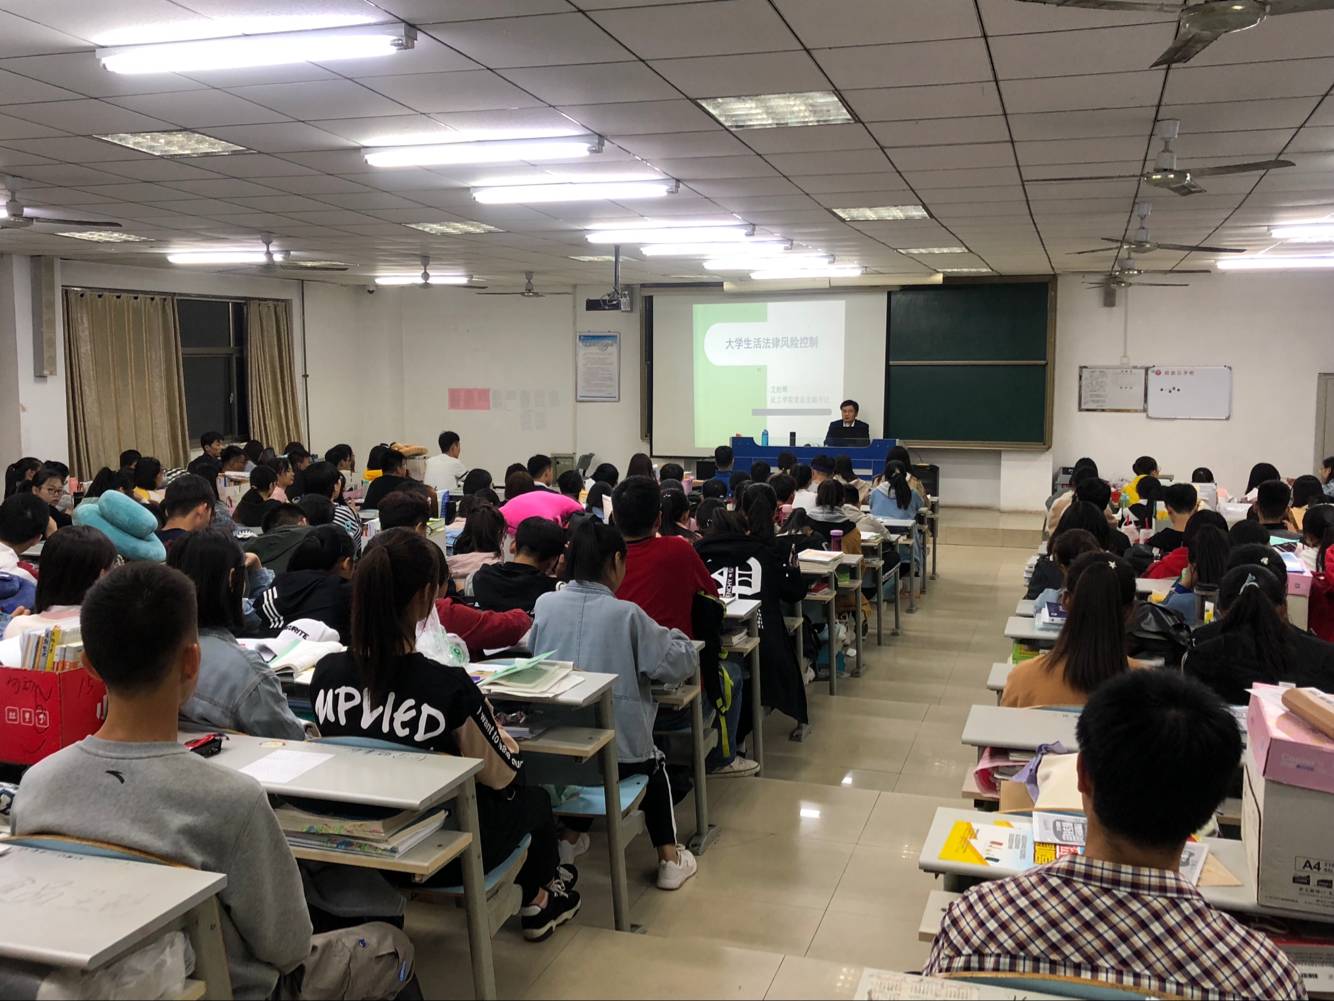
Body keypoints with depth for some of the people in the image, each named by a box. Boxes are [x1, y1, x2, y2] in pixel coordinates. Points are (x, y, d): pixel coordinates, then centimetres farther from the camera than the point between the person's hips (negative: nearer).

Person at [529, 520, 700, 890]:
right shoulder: (627, 614, -15)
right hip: (620, 754, -3)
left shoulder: (544, 605, -6)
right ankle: (669, 858, 29)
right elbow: (682, 663, -10)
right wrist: (669, 635, 11)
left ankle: (569, 837, 41)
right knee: (654, 764, 32)